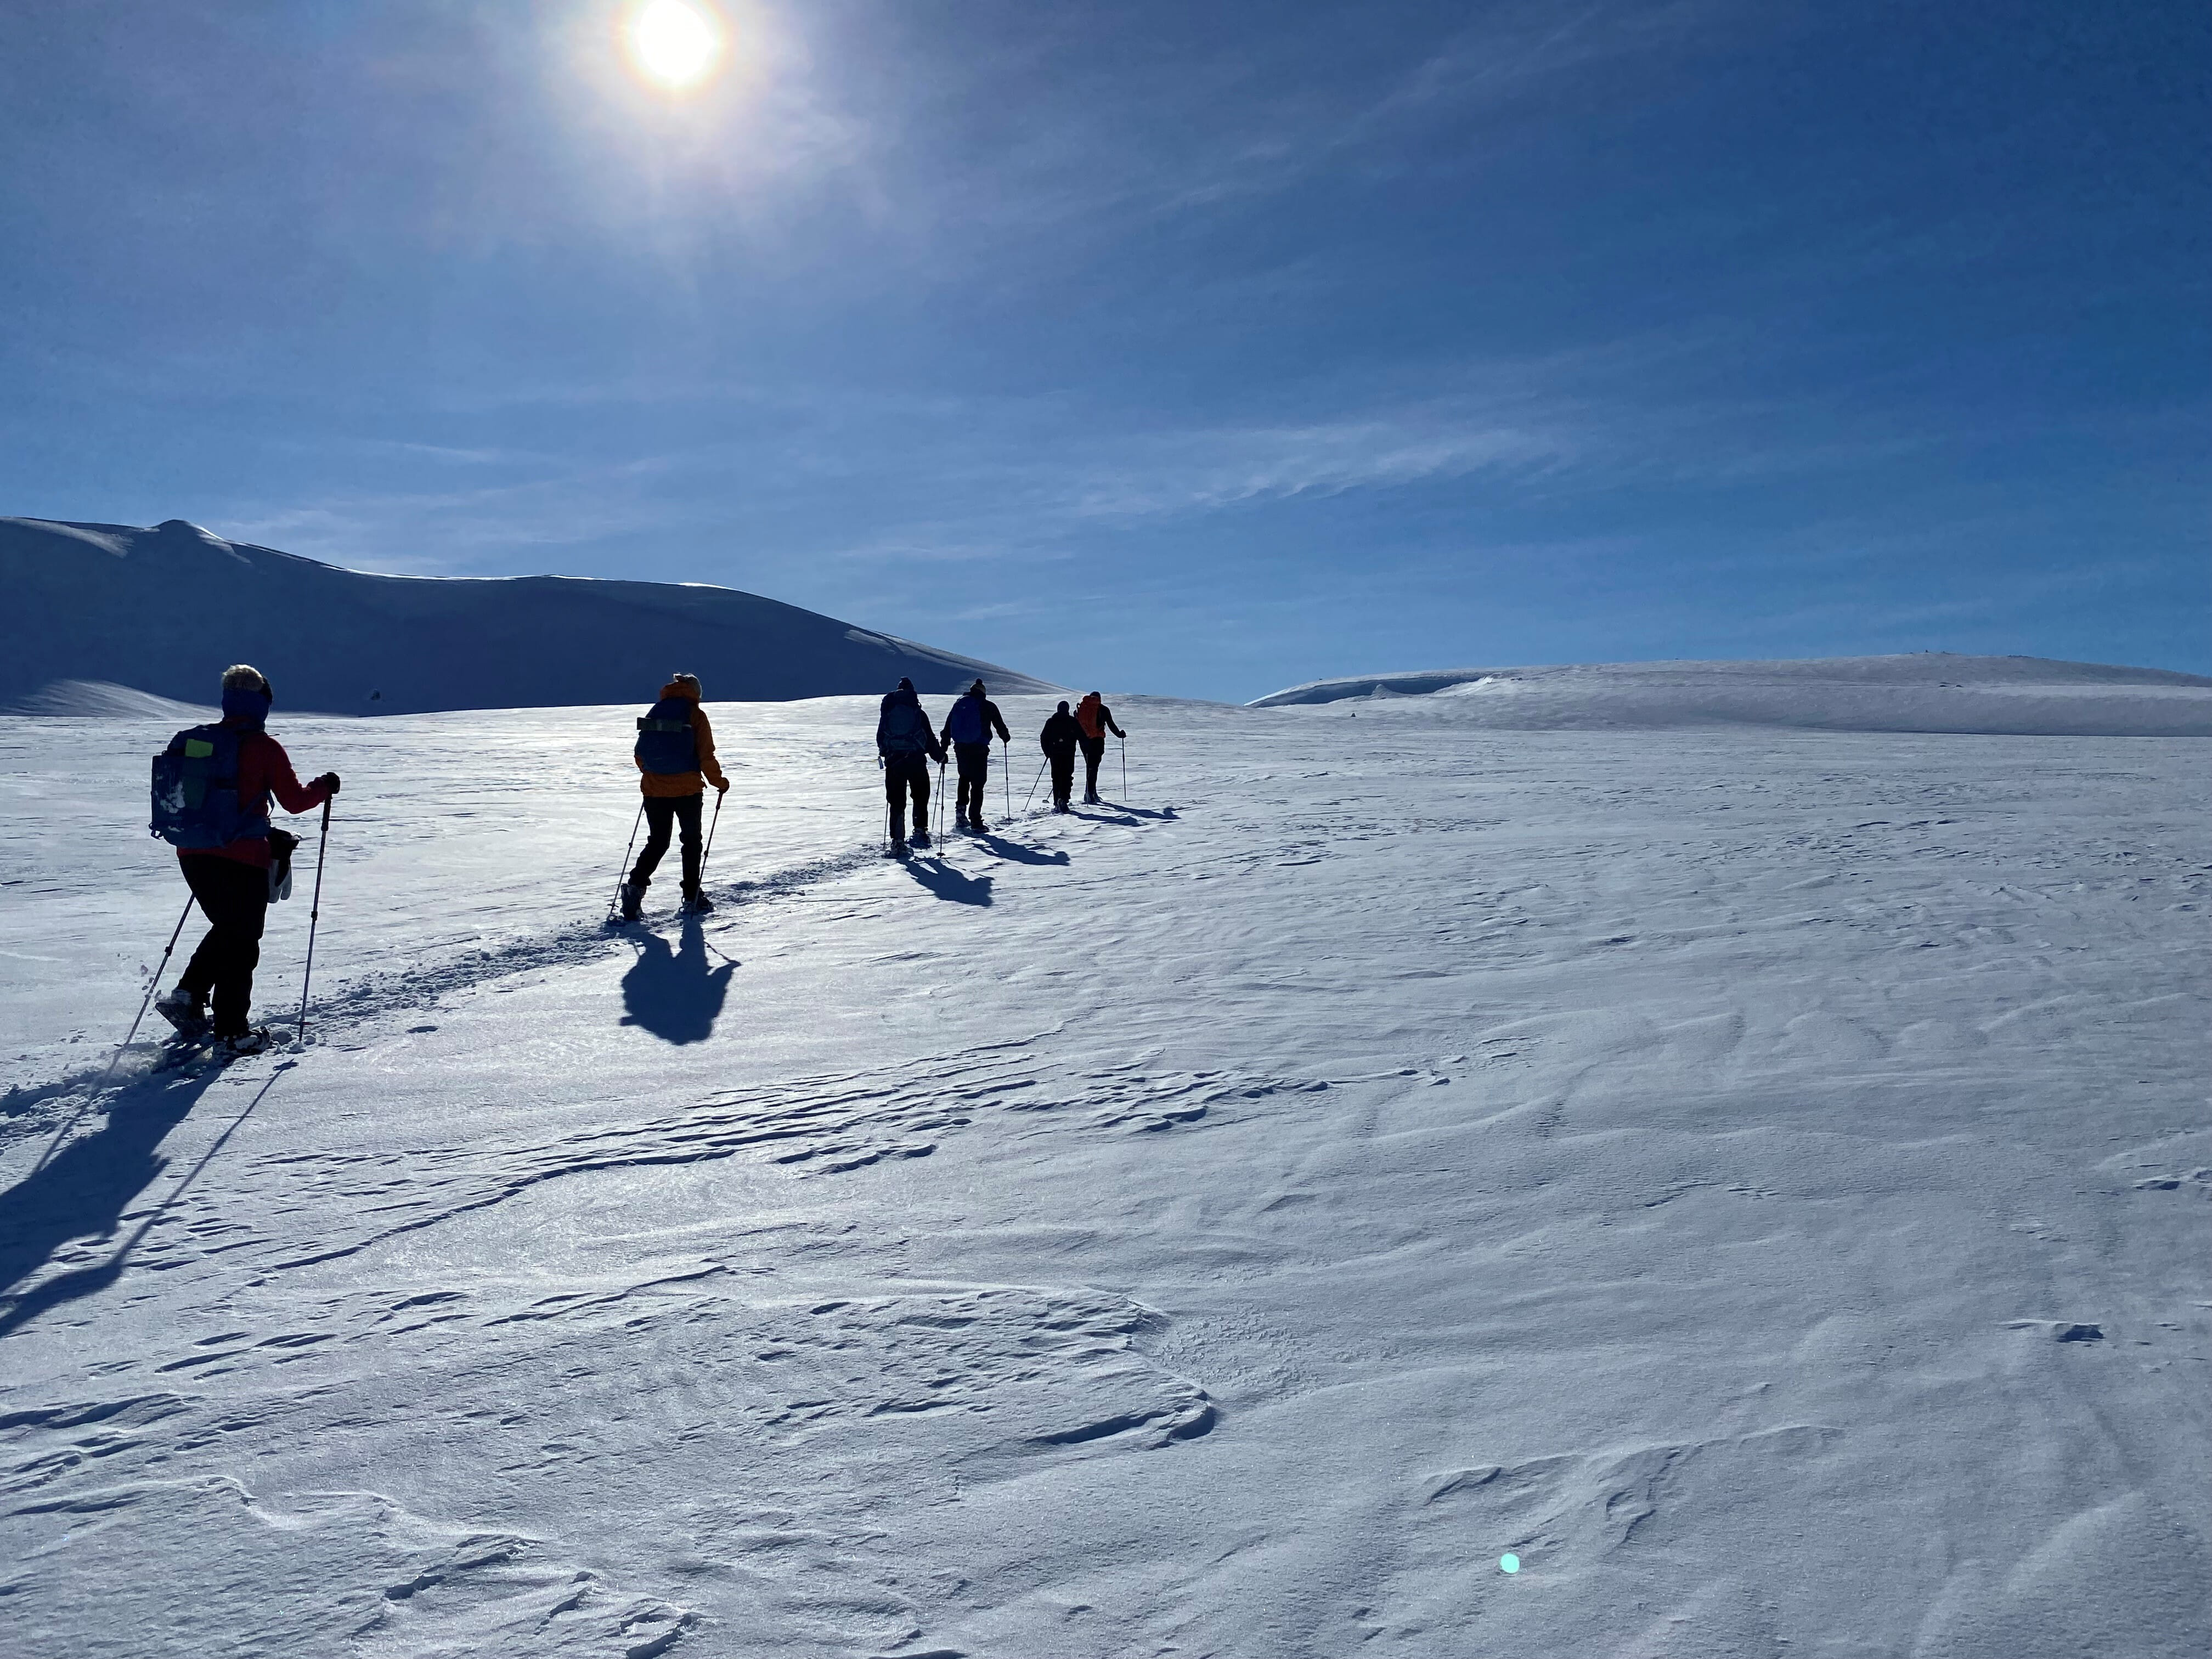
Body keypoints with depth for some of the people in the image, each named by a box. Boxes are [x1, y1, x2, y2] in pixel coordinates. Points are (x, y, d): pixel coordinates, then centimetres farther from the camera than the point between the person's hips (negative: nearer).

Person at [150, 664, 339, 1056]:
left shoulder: (190, 740, 6)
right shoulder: (264, 747, -12)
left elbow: (181, 798, 14)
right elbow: (295, 800, -8)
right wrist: (325, 786, 11)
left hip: (191, 855, 6)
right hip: (242, 859, -6)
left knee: (225, 929, 27)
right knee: (242, 942, 6)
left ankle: (188, 995, 15)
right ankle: (231, 1034, 11)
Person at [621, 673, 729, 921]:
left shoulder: (654, 712, 6)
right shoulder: (695, 714, -6)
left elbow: (639, 755, 10)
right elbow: (706, 757, -10)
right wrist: (719, 781, 4)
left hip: (654, 789, 3)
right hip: (688, 789, -3)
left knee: (657, 842, 13)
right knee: (692, 842, 12)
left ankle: (636, 885, -7)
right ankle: (692, 898, 16)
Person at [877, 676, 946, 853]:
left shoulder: (887, 713, 8)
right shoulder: (918, 713, 2)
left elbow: (880, 738, 15)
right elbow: (930, 739, 4)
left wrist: (884, 753, 34)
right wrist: (940, 757, 18)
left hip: (893, 761, 2)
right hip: (916, 761, -2)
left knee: (897, 802, 4)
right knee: (921, 797, 14)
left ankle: (897, 841, -1)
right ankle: (920, 831, 7)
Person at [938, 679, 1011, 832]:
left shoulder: (959, 704, 10)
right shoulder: (988, 706, 0)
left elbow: (948, 726, 10)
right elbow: (1000, 726, 7)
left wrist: (944, 745, 16)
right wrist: (1005, 737, 26)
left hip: (960, 749, 4)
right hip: (979, 749, -4)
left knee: (964, 778, 26)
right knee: (978, 783, -1)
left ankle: (961, 809, 13)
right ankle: (975, 821, -3)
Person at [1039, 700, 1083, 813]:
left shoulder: (1051, 722, 5)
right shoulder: (1074, 722, 0)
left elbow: (1043, 738, 5)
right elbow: (1082, 737, 1)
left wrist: (1047, 753, 13)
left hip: (1054, 754, 2)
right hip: (1069, 754, -2)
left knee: (1056, 778, 9)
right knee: (1067, 777, 0)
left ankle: (1057, 803, 5)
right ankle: (1063, 799, -20)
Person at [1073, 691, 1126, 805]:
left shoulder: (1081, 708, 9)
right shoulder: (1103, 710, 1)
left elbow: (1076, 724, 10)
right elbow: (1111, 725, 3)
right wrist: (1120, 734, 17)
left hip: (1084, 740, 4)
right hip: (1097, 740, -4)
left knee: (1090, 766, 18)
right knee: (1093, 766, -5)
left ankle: (1092, 793, 21)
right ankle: (1089, 793, -18)